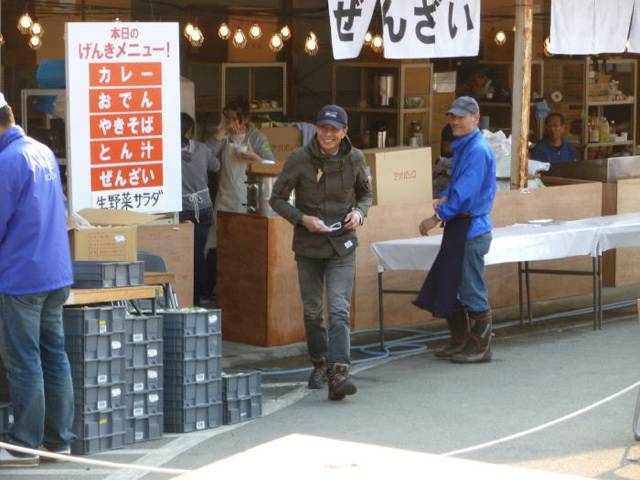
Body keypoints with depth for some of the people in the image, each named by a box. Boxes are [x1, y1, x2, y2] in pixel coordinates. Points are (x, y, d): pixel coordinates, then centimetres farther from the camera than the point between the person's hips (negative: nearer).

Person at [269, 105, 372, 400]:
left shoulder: (354, 159, -2)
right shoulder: (299, 160, -8)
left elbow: (365, 193, 15)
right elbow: (277, 198, -2)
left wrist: (359, 212, -7)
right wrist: (302, 218, -17)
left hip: (342, 246, -1)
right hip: (308, 245, 1)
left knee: (339, 310, -14)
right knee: (312, 311, 13)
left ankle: (338, 373, -23)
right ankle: (320, 365, 33)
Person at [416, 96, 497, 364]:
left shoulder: (478, 150, -17)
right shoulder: (462, 147, 14)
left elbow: (465, 191, -22)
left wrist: (437, 218, -17)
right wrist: (443, 198, 1)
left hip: (471, 228, -10)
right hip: (458, 227, 10)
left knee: (472, 291, -3)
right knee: (448, 285, 15)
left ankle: (481, 348, 6)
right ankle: (460, 342, 24)